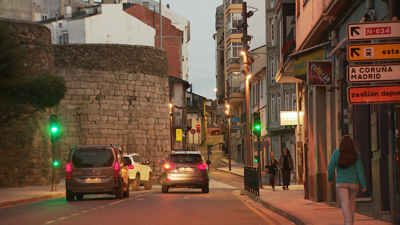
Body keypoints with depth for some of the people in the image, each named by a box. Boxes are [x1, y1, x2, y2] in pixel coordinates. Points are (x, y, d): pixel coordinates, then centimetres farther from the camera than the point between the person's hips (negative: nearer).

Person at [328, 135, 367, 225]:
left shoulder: (337, 153, -4)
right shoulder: (356, 154, -2)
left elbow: (331, 168, 0)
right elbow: (359, 170, -4)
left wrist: (330, 178, 17)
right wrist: (363, 185, -2)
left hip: (341, 183, -2)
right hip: (354, 182, 2)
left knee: (345, 203, -6)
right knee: (352, 202, 19)